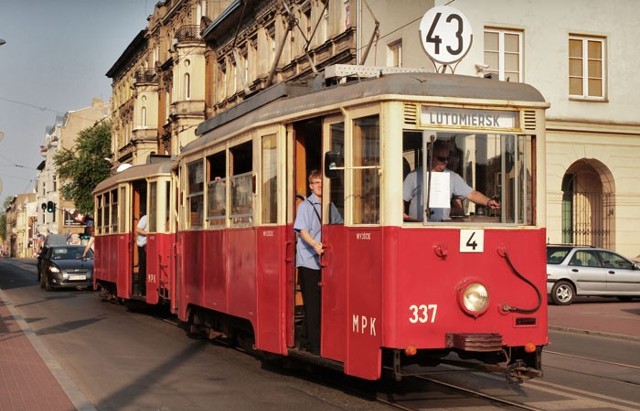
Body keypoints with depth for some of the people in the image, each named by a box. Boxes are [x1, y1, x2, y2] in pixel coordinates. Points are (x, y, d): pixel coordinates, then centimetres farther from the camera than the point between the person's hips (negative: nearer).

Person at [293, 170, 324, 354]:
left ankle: (322, 342, 13)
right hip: (308, 262, -5)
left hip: (323, 261, 5)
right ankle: (314, 345, 2)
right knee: (312, 304, -3)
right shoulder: (305, 206, -1)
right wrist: (315, 244, -27)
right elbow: (302, 231, -10)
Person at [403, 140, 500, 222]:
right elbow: (401, 199, 8)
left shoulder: (453, 177, 13)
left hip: (443, 224, 2)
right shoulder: (414, 176, 7)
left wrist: (488, 202, -10)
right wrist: (402, 214, -11)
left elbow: (471, 194, 7)